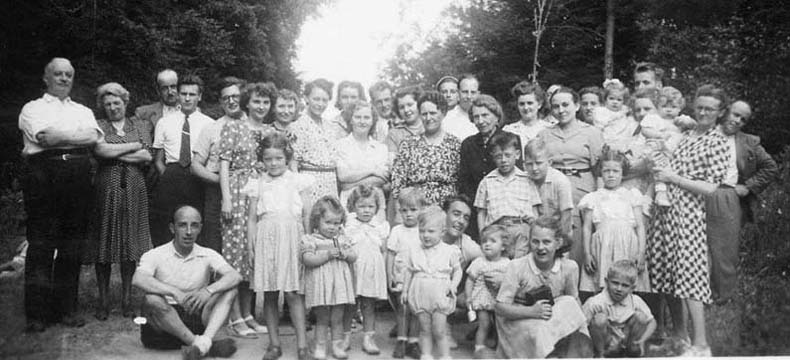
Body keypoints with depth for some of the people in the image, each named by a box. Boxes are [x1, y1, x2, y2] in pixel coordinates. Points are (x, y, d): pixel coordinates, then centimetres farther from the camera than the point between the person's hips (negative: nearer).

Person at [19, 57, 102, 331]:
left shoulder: (83, 111, 24)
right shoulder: (33, 108, 13)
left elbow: (94, 135, 2)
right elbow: (44, 136, -7)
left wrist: (58, 136, -4)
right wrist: (77, 135, 0)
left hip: (78, 177, 3)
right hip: (43, 175, -3)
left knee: (72, 247, 4)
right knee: (40, 245, -4)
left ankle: (67, 309, 10)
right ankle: (37, 314, 0)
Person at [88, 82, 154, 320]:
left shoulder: (140, 126, 12)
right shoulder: (98, 127, 8)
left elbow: (147, 157, -2)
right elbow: (100, 150, -11)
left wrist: (115, 153, -5)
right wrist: (134, 146, -4)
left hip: (134, 190, 1)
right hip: (106, 190, -1)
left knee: (130, 244, 3)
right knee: (104, 246, 1)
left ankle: (127, 300, 12)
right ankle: (103, 302, 11)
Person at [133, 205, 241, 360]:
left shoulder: (207, 255, 5)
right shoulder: (155, 255, -2)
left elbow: (235, 276, -11)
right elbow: (138, 280, -23)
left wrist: (209, 290, -31)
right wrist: (175, 292, -36)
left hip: (196, 319, 2)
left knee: (228, 290, -14)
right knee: (152, 300, -32)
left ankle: (204, 342, -36)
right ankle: (205, 345, -30)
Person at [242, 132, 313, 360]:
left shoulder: (298, 181, 7)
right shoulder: (257, 185, 10)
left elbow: (307, 215, 7)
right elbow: (252, 218, 11)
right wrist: (251, 246, 5)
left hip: (292, 239, -2)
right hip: (266, 239, 2)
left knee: (293, 294, -5)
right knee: (268, 295, 6)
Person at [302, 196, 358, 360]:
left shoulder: (343, 239, 10)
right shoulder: (310, 240, -4)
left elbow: (354, 257, 9)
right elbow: (307, 260, -15)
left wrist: (344, 254, -12)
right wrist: (327, 255, -19)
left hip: (340, 284, 3)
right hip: (320, 285, -3)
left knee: (337, 318, 9)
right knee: (322, 319, 5)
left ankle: (337, 345, 19)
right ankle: (320, 347, 16)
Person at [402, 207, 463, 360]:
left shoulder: (450, 251, -1)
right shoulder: (413, 251, 5)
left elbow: (457, 270, 7)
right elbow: (409, 272, 12)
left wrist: (453, 284, -9)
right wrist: (405, 290, 11)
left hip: (440, 297, -2)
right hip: (420, 295, 2)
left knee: (439, 331, 0)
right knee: (425, 330, 9)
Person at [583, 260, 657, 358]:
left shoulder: (635, 301, -10)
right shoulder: (595, 303, -24)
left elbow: (651, 322, 0)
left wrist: (642, 340, -16)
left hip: (626, 341, 3)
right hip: (605, 345, -3)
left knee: (640, 316, -16)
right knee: (600, 318, -30)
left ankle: (634, 353, 4)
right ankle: (599, 354, -7)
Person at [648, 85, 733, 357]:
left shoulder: (717, 143, -5)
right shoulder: (684, 134, 15)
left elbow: (710, 187, -11)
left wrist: (674, 178, -13)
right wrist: (657, 168, 10)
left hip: (688, 213, -7)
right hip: (666, 209, 7)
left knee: (689, 274, -9)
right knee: (666, 273, 11)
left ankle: (701, 346, -1)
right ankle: (678, 337, 25)